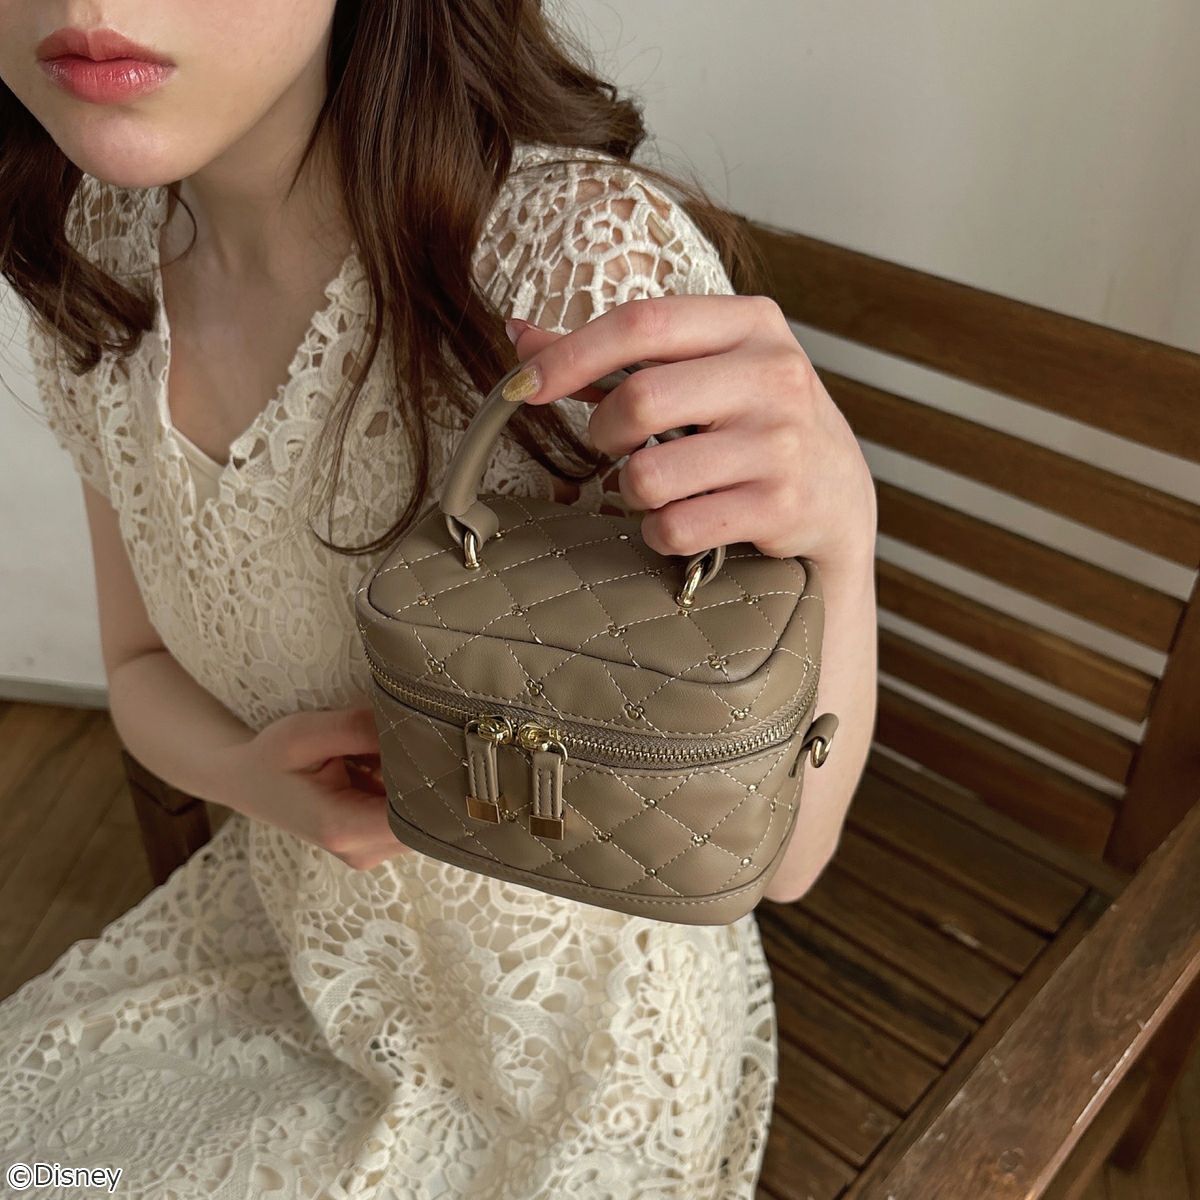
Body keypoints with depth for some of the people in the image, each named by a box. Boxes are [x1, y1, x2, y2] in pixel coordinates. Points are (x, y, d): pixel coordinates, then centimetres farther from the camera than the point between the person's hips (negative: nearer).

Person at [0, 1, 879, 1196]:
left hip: (570, 1041, -4)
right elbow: (143, 666, 2)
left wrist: (834, 528, -42)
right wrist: (250, 773, -19)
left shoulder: (593, 258, -30)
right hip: (303, 945, 5)